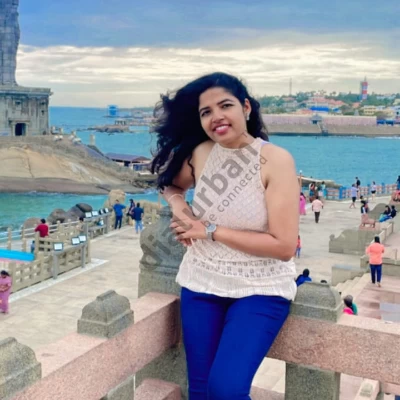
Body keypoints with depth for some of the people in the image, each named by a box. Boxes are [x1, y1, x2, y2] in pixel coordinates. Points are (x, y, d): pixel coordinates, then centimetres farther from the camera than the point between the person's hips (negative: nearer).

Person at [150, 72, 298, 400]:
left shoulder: (276, 160, -15)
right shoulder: (200, 153, -2)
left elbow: (284, 245, -20)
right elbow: (170, 184, 20)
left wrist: (210, 230, -16)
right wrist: (178, 206, -3)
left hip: (260, 289, -4)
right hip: (202, 283, 4)